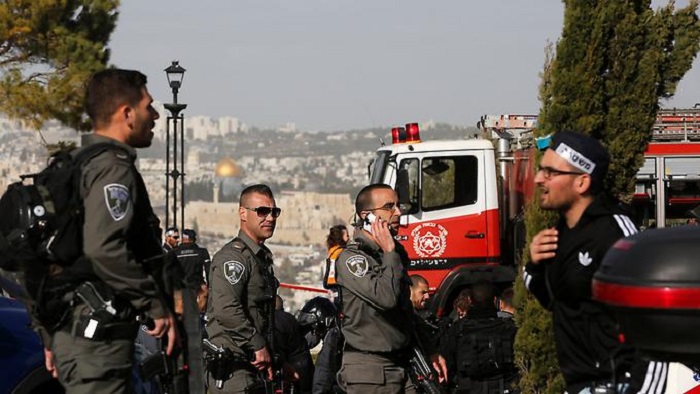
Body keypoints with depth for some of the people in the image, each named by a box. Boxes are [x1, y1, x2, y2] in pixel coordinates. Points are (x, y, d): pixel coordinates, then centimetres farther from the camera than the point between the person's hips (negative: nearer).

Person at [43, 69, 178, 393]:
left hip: (68, 332, 10)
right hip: (99, 337, -10)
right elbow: (103, 249, -28)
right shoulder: (115, 169, -13)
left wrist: (50, 335, 25)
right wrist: (156, 305, -19)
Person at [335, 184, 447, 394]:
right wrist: (389, 253, -15)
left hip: (402, 367, 8)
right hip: (369, 372, -8)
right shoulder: (351, 258, -12)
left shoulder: (392, 255, 15)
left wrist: (430, 351, 24)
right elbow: (387, 297, -27)